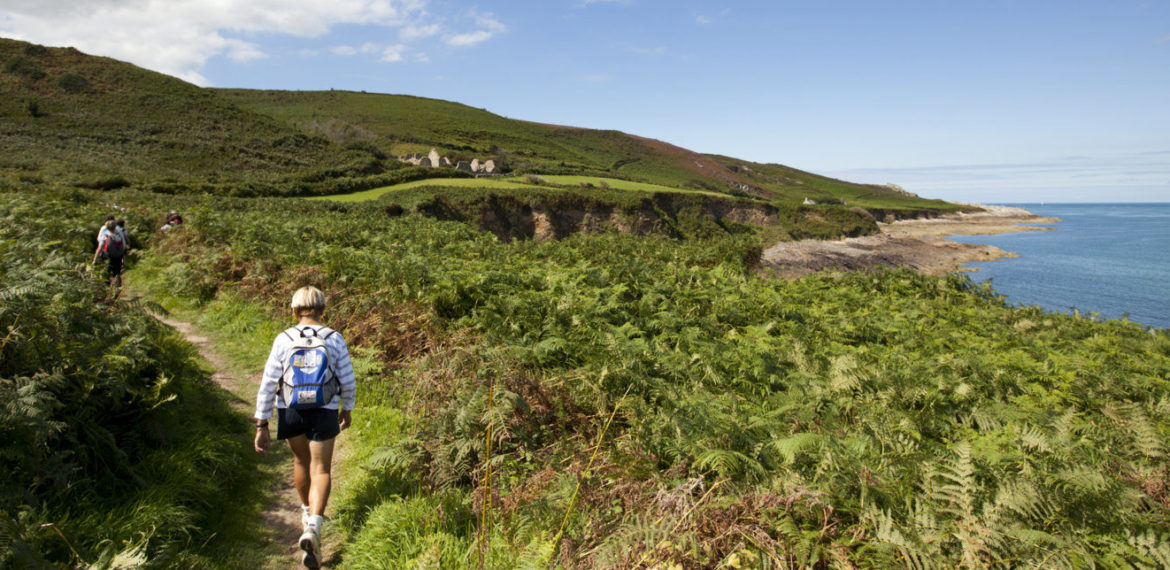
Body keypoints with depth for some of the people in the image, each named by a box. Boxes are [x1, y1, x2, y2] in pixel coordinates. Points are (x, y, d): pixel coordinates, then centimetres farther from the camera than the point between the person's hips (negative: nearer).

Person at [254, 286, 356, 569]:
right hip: (324, 412, -2)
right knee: (320, 470, 4)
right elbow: (348, 381, -3)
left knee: (301, 461, 24)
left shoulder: (284, 340, -7)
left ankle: (307, 512, 46)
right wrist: (347, 409, 15)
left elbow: (268, 385, -9)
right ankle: (313, 527, -18)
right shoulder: (334, 339, -7)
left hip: (290, 412, 2)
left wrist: (261, 426, -4)